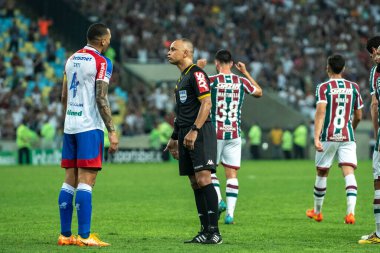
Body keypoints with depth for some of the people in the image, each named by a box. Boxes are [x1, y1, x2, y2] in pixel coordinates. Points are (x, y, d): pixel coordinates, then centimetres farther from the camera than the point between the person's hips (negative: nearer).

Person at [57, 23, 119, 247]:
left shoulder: (72, 60, 15)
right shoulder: (102, 63, -8)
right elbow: (101, 99, -14)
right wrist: (112, 131, -13)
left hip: (70, 125, 7)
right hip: (90, 127, -7)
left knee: (70, 180, 9)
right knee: (86, 180, -9)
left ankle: (65, 234, 9)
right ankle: (84, 236, -11)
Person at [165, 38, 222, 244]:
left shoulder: (196, 74, -8)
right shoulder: (182, 78, 21)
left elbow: (206, 103, -17)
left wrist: (194, 130, -23)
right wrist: (174, 138, 26)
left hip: (200, 134, -10)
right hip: (185, 135, 10)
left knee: (203, 179, -15)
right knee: (195, 183, 7)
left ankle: (214, 231, -16)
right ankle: (205, 230, 8)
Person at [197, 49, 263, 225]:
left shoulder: (211, 81, -8)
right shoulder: (242, 82, 3)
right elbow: (259, 92, 22)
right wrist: (246, 72, 28)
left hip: (215, 133, -3)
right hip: (235, 134, 3)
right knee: (232, 174, 4)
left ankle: (218, 201, -8)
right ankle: (230, 213, -2)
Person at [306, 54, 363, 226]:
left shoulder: (323, 88, -4)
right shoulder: (353, 87, 7)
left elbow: (320, 112, -16)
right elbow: (358, 116, 14)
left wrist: (316, 137, -21)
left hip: (328, 137, -2)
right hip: (347, 137, 2)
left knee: (321, 173, 13)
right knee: (349, 173, -6)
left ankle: (317, 211, 29)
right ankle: (351, 212, -24)